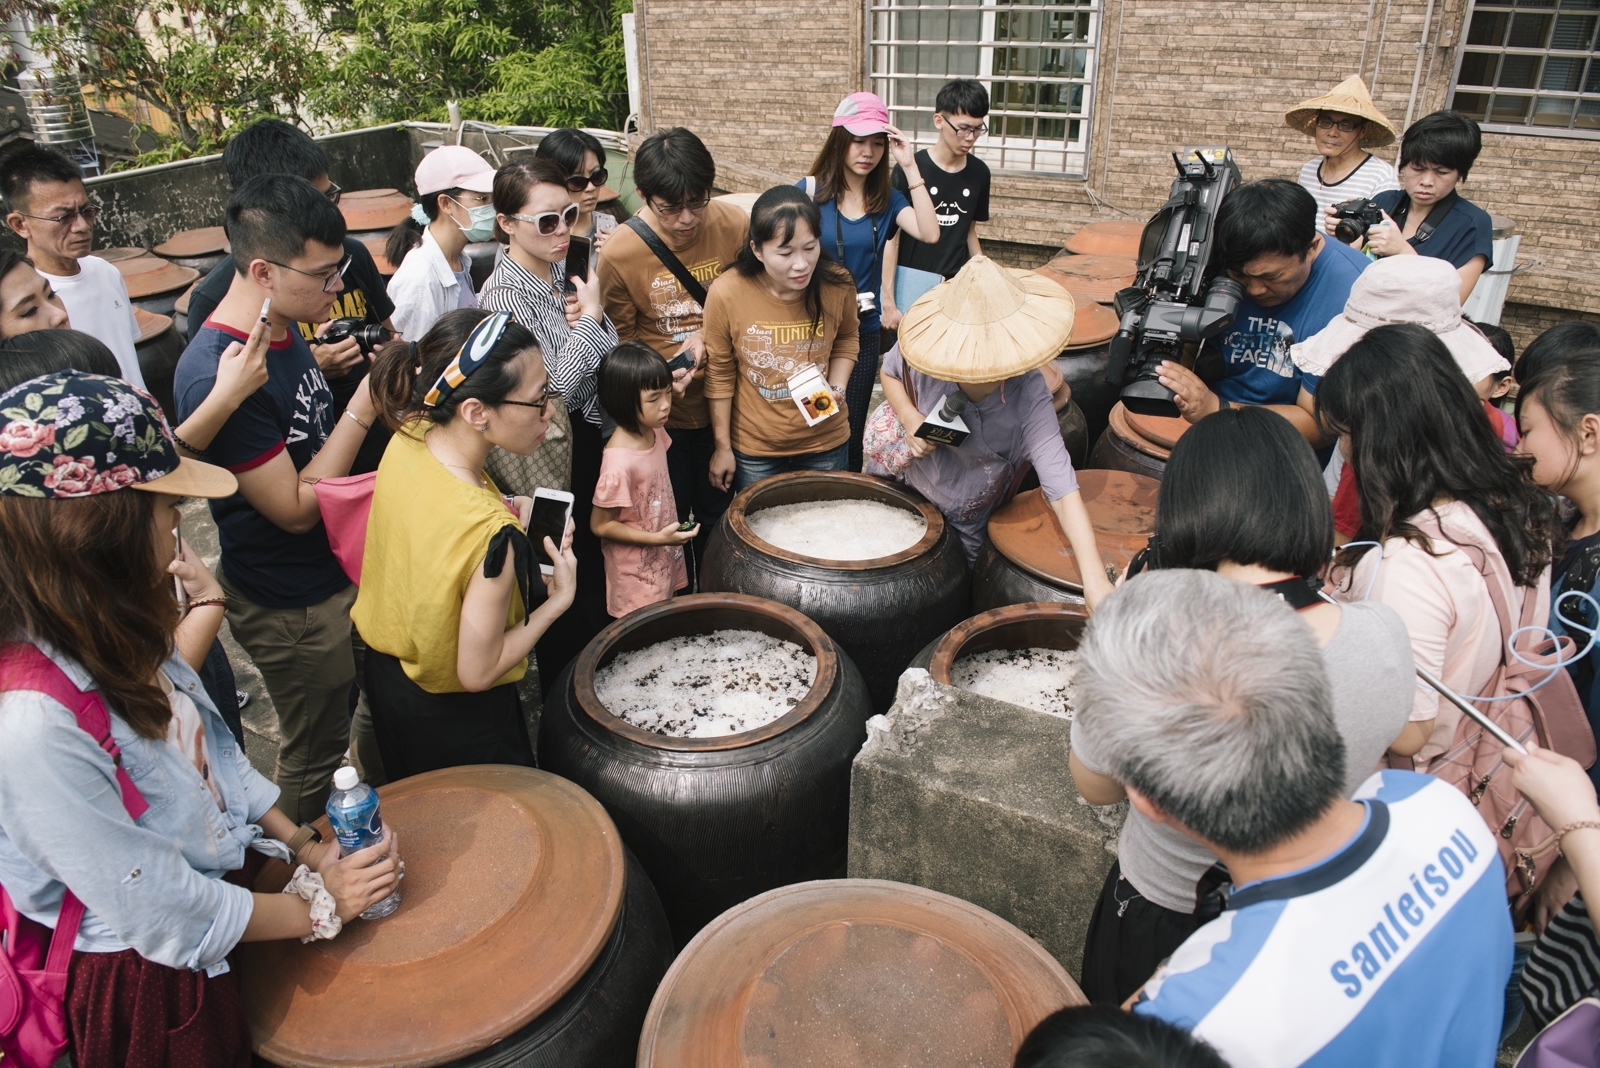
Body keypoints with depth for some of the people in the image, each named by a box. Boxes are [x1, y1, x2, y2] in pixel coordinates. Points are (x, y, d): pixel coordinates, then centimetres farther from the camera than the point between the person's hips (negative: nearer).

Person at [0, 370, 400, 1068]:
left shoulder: (110, 638, -10)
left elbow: (206, 749, 4)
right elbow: (162, 914, -26)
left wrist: (306, 847, 0)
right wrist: (322, 907, -14)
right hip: (147, 986, -7)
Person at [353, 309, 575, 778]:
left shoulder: (407, 439, -16)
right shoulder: (493, 534, -39)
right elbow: (477, 672, -27)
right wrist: (559, 599, -18)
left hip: (386, 669, 7)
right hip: (456, 722, -7)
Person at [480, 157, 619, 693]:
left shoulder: (563, 271, 3)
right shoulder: (505, 293, -20)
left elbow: (612, 357, 7)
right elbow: (555, 392, -24)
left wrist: (592, 318, -13)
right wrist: (588, 316, -19)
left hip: (589, 444, 8)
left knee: (596, 579, 20)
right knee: (567, 593, 6)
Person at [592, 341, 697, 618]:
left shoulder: (655, 432, -6)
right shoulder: (620, 461, -29)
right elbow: (600, 525, -20)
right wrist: (657, 538, -23)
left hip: (665, 563, 7)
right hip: (637, 578, -7)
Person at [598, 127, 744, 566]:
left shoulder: (735, 226, -10)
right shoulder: (620, 253, -16)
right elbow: (620, 342, -5)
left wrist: (707, 334, -13)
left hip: (721, 405, 2)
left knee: (718, 515, 18)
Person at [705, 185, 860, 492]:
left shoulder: (838, 285, -18)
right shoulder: (726, 295, -22)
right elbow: (720, 375, -7)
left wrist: (837, 387, -12)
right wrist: (722, 447, -1)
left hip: (826, 443, 2)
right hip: (754, 449, -1)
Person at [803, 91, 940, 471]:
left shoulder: (886, 198, 3)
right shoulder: (810, 191, -6)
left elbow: (929, 233, -15)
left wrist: (911, 168, -16)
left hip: (864, 332, 3)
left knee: (851, 432, 12)